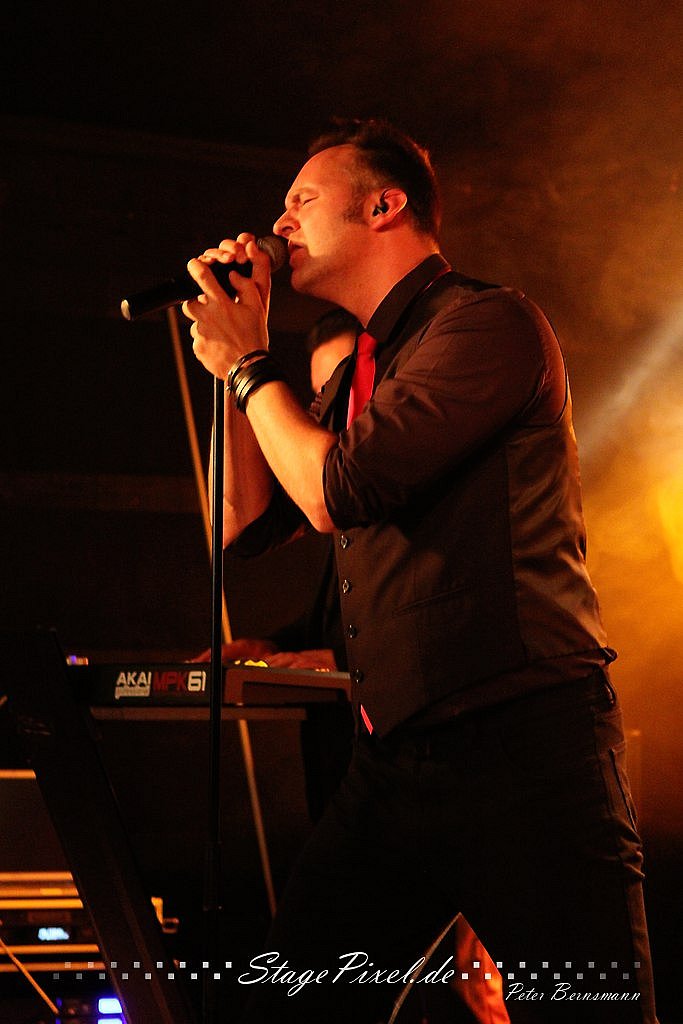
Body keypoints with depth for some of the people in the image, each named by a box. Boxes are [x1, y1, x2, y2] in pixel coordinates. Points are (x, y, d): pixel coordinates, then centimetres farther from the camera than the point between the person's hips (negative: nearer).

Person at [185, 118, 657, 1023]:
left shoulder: (488, 322, -6)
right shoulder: (356, 378, 22)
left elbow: (343, 491, -15)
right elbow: (246, 524, 22)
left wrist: (248, 366, 2)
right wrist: (240, 349, 17)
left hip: (520, 745, -8)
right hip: (393, 766, 9)